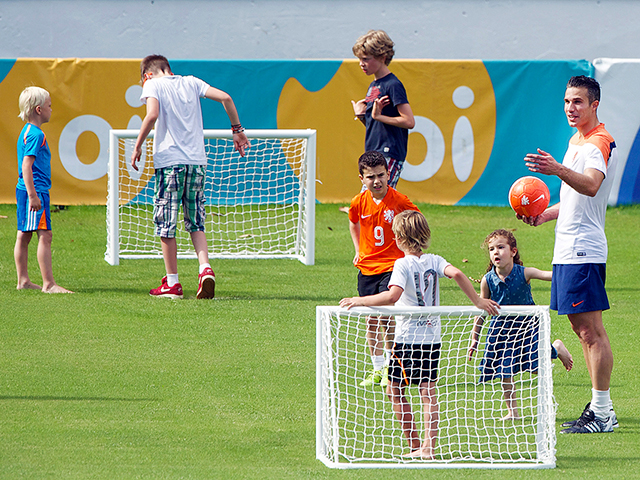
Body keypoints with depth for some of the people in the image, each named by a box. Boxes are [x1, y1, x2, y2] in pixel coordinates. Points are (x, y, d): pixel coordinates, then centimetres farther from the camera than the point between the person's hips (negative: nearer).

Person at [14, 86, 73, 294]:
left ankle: (23, 280, 16)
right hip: (36, 190, -11)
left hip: (24, 189, 11)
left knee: (24, 235, 12)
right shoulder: (36, 134, -15)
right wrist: (33, 195, -24)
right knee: (44, 234, -12)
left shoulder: (27, 131, 16)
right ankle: (48, 283, -15)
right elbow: (27, 165, -22)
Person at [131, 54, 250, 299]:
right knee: (196, 223, 13)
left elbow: (152, 115, -17)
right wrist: (237, 129, 16)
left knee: (166, 224, 4)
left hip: (169, 161, -5)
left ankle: (172, 283, 5)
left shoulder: (152, 85, 1)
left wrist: (138, 147, -8)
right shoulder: (191, 82, 13)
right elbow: (225, 98, 5)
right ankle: (205, 268, -8)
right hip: (196, 160, 5)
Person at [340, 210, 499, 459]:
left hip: (408, 338, -5)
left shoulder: (403, 264, -11)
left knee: (395, 390, 8)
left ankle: (415, 445, 8)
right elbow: (456, 274, -11)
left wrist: (360, 301, -19)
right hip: (433, 336, 5)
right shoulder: (434, 261, 4)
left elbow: (392, 295, -25)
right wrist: (478, 301, -6)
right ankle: (429, 446, -3)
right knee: (428, 392, 5)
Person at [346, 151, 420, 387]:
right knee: (371, 321, 8)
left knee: (386, 317, -15)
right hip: (367, 267, 4)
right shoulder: (359, 202, -1)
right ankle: (377, 369, 20)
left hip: (392, 266, -4)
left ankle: (391, 366, -1)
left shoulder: (399, 201, -12)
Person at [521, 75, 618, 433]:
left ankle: (603, 414, -8)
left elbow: (591, 185, -34)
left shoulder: (599, 142, -14)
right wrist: (544, 215, 13)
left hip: (584, 250, -10)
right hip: (569, 249, 10)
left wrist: (558, 170, -52)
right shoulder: (578, 141, 18)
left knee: (592, 330, -9)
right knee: (582, 327, 14)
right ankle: (599, 406, 20)